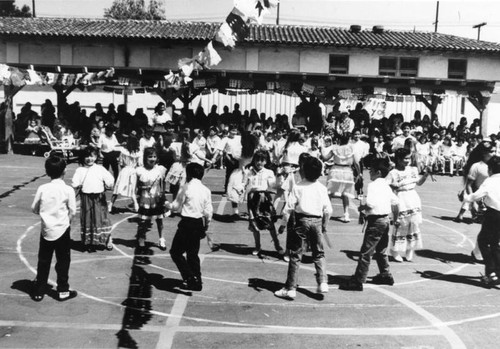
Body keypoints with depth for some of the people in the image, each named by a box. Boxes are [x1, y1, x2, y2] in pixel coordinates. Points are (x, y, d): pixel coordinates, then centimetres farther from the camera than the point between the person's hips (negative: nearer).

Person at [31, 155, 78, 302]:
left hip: (46, 229, 3)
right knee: (63, 261, 9)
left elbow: (34, 209, 2)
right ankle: (63, 291, 16)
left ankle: (38, 291, 20)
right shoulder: (68, 190, -12)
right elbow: (73, 211, -9)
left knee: (43, 261, 13)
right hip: (62, 229, -3)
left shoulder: (42, 188, -5)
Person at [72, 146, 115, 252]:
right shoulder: (80, 170, 3)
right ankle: (90, 243, 18)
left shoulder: (100, 169, 3)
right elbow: (74, 183, 0)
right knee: (87, 220, 7)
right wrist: (77, 186, -14)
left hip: (99, 198, -1)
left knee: (102, 219, 2)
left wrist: (108, 185, -12)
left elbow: (110, 179, 0)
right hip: (86, 198, 1)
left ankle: (108, 240, 14)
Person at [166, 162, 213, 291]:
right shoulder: (206, 190, 4)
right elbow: (209, 212, 4)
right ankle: (197, 282, 20)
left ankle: (190, 278, -4)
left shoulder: (186, 187, -10)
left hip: (187, 223, -6)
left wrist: (167, 204, 16)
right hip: (199, 224, 6)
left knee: (176, 252, 6)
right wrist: (206, 226, 17)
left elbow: (176, 207, -4)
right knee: (193, 254, 18)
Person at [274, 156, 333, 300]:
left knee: (296, 255, 1)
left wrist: (283, 224, 3)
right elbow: (328, 210, 5)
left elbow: (288, 208, -7)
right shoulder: (322, 188, 3)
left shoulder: (298, 187, -5)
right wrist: (324, 226, 19)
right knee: (319, 254, 18)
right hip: (317, 221, 3)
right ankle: (323, 283, 10)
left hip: (302, 220, -3)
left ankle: (290, 288, 3)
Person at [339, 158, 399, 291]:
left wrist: (362, 208, -9)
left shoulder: (372, 185, -15)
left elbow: (370, 203, -28)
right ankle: (386, 275, 32)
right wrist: (395, 218, 26)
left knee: (366, 252, -6)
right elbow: (395, 202, 16)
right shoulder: (386, 186, 12)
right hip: (386, 219, 9)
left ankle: (358, 281, -4)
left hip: (375, 221, -9)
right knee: (380, 250, 22)